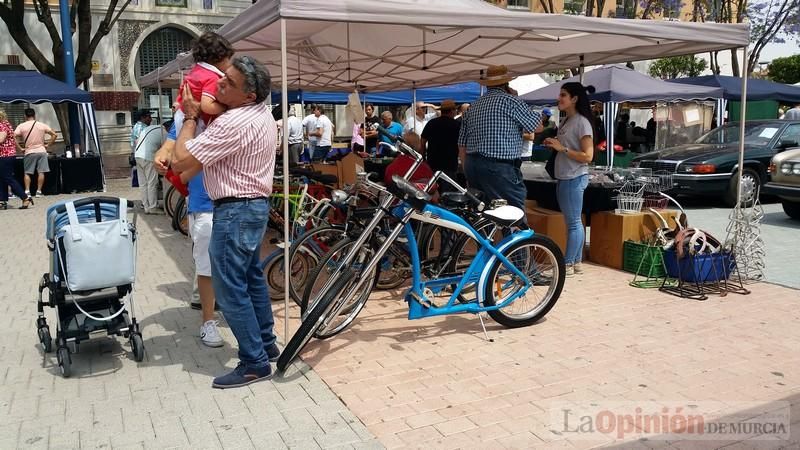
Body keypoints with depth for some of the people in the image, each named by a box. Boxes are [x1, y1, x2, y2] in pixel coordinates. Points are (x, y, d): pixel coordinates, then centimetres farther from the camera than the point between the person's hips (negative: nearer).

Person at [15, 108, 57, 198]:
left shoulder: (21, 126, 0)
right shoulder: (42, 125, 5)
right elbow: (54, 135, 6)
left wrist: (20, 148, -3)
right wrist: (48, 145, 8)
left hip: (29, 152, -1)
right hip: (41, 151, 1)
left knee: (27, 173, 7)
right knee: (41, 172, 3)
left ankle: (27, 191, 0)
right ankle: (39, 191, 4)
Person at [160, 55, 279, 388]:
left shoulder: (234, 123, -24)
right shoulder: (262, 114, 8)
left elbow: (181, 162, -20)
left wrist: (190, 117, -8)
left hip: (235, 211, -10)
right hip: (256, 205, 10)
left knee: (230, 288, -4)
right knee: (252, 276, 19)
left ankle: (254, 363, 2)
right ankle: (265, 342, 31)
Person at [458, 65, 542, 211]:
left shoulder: (474, 106, 15)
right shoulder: (510, 101, -5)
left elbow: (462, 144, 16)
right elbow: (537, 126, 4)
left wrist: (468, 174, 22)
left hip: (472, 166, 7)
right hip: (500, 168, -7)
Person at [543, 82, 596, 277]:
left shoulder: (582, 122, -13)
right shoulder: (566, 121, 13)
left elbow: (587, 156, -18)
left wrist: (562, 148, -19)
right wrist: (553, 145, 5)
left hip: (574, 178, -9)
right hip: (564, 178, 9)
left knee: (573, 222, -3)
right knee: (573, 222, 13)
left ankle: (567, 264, 2)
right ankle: (576, 262, 20)